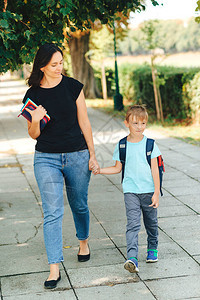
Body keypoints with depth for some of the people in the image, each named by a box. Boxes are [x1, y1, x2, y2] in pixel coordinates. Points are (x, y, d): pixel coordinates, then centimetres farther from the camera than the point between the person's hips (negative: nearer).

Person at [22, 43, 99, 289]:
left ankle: (83, 242, 45)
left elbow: (84, 123, 1)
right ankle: (54, 268, -6)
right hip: (46, 158, 0)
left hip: (77, 156, 1)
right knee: (52, 212, -9)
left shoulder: (73, 86, -3)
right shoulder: (33, 94, -2)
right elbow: (34, 135, 4)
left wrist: (92, 155, 1)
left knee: (79, 205, 16)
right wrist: (35, 121, -18)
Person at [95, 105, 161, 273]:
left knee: (151, 222, 14)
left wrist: (156, 192, -6)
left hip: (148, 190, 1)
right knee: (133, 223, -12)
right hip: (130, 191, 0)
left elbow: (155, 170, -2)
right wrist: (100, 170, -2)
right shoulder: (122, 146, 1)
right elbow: (118, 168, 12)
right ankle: (132, 258, -20)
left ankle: (152, 248, 37)